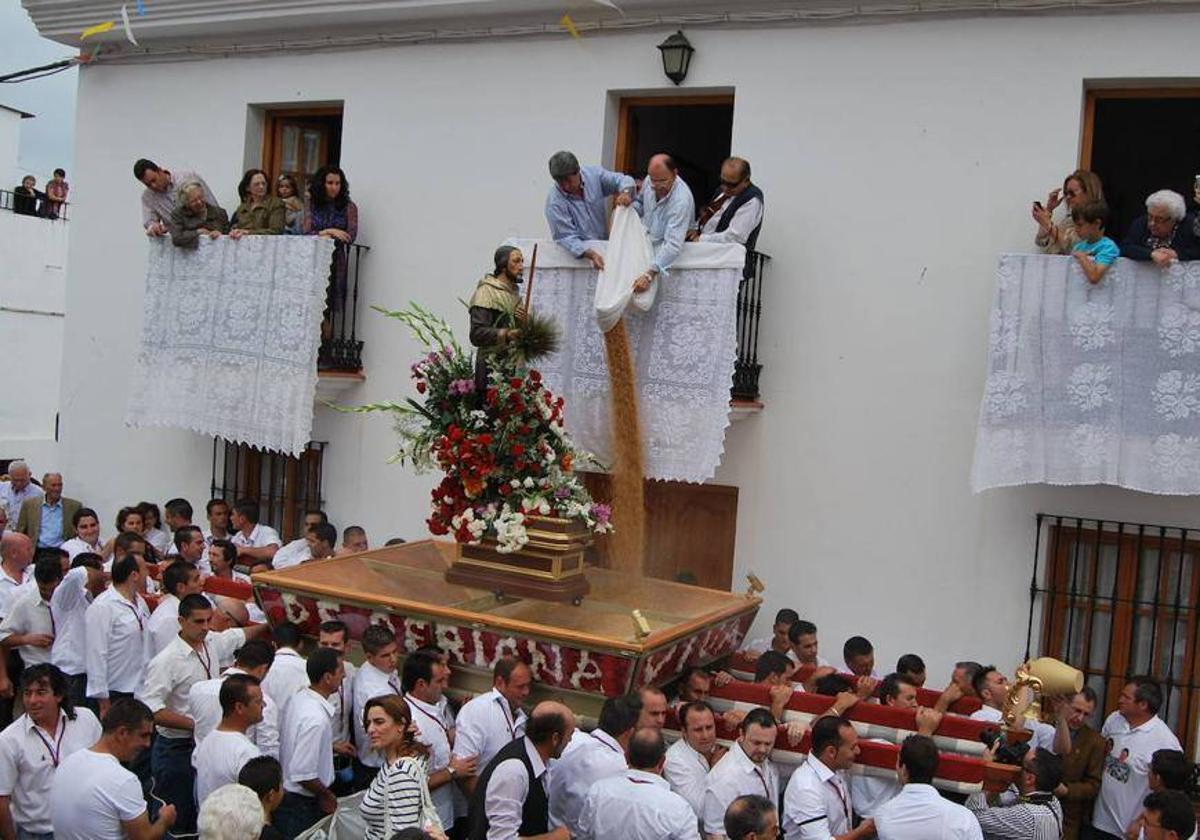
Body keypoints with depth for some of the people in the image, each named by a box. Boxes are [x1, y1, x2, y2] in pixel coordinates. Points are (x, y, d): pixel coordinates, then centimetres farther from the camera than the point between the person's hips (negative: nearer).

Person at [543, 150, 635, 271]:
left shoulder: (593, 174, -4)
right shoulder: (554, 201, -16)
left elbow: (623, 180, 4)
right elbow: (567, 238, -20)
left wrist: (625, 192, -21)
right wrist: (591, 255, -34)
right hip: (578, 257, -3)